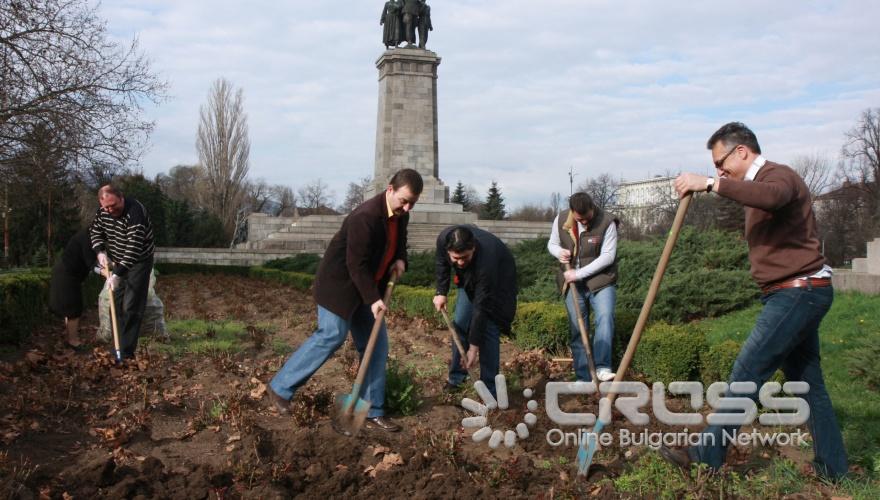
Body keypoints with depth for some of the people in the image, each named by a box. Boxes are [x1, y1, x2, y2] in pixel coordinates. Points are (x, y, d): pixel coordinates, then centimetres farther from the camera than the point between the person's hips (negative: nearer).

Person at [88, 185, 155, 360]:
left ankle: (127, 352, -9)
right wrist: (100, 252, -11)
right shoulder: (103, 211, -7)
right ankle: (120, 343, 22)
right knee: (117, 302, 11)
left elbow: (134, 248, -36)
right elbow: (95, 230, 9)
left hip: (139, 262, -7)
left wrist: (118, 275, -40)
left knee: (131, 307, -11)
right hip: (119, 261, 7)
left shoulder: (134, 212, -31)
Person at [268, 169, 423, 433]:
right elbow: (356, 265, -25)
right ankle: (280, 387, 8)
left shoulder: (401, 215, -1)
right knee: (331, 335, -10)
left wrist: (400, 260, -1)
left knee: (376, 346, 4)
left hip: (368, 286, 8)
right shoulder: (365, 217, -28)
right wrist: (372, 299, -24)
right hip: (339, 283, -8)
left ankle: (372, 412, 11)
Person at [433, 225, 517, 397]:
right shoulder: (444, 239, -32)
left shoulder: (486, 260, -45)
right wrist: (441, 292, -11)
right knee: (460, 324, 3)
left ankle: (489, 389, -6)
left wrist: (474, 348, -35)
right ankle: (456, 377, 16)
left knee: (488, 329, -13)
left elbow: (481, 308, -39)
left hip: (497, 280, -5)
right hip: (469, 279, 5)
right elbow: (441, 262, -5)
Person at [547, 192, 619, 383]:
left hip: (601, 281, -3)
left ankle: (602, 367, -28)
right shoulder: (561, 220, -5)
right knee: (577, 329, 3)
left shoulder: (607, 222, -16)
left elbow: (607, 256, -17)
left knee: (605, 317, -25)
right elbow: (552, 244, 10)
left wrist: (580, 274, -20)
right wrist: (559, 252, -15)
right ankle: (584, 378, 9)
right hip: (573, 283, 3)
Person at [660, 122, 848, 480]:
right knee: (806, 381, 13)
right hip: (797, 294, 11)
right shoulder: (759, 185, 20)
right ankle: (833, 468, 22)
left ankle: (707, 455, -6)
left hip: (797, 293, -11)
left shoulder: (778, 175, -12)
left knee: (747, 373, -10)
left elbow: (772, 196, -38)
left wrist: (710, 184, -37)